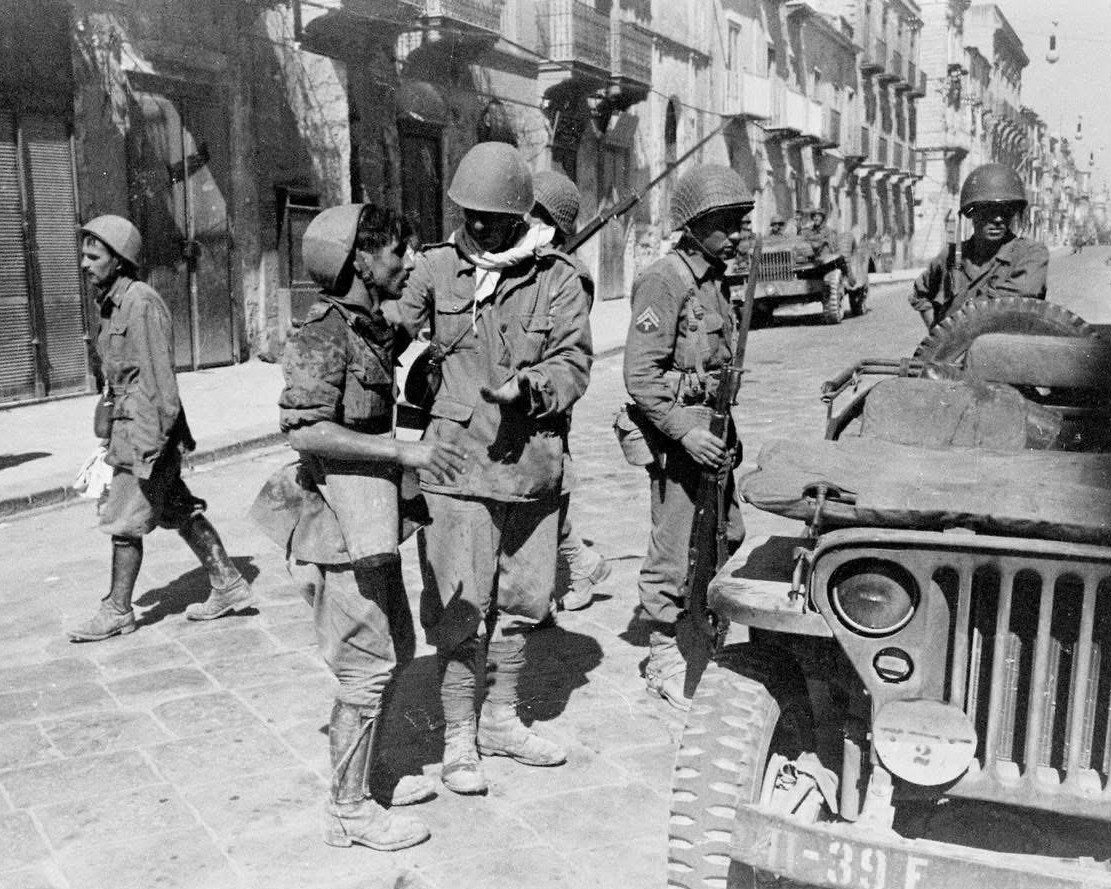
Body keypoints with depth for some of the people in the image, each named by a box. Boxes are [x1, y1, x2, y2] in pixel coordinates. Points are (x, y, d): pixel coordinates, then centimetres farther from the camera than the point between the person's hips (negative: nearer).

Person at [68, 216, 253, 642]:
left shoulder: (141, 302, -15)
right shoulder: (112, 304, 14)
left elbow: (159, 377, -20)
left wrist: (151, 444, -22)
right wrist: (112, 439, 21)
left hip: (146, 429, -9)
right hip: (127, 427, 9)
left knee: (123, 521, 0)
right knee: (179, 511, 12)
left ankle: (117, 611, 14)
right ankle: (228, 587, 19)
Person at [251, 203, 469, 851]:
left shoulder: (374, 329, 11)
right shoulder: (323, 335, -17)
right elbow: (304, 430, -27)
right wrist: (405, 450, -28)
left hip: (373, 518, 10)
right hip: (339, 521, -10)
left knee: (395, 648, 18)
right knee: (368, 665, -2)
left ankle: (364, 775, 33)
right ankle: (349, 810, 13)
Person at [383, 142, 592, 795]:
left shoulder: (558, 278, 0)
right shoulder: (435, 269, 2)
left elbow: (575, 363, -4)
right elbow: (390, 330, 11)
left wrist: (531, 386, -22)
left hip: (532, 465, 2)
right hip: (457, 464, -2)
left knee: (522, 600, 15)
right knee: (459, 608, 1)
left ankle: (502, 719, 35)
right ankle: (459, 738, 18)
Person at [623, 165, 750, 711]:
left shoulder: (713, 278, 14)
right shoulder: (664, 281, -14)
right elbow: (640, 374, -20)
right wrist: (686, 432, -24)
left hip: (709, 427, 9)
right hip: (676, 430, -9)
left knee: (725, 536, 17)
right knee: (673, 553, -1)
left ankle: (692, 639, 34)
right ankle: (665, 660, 15)